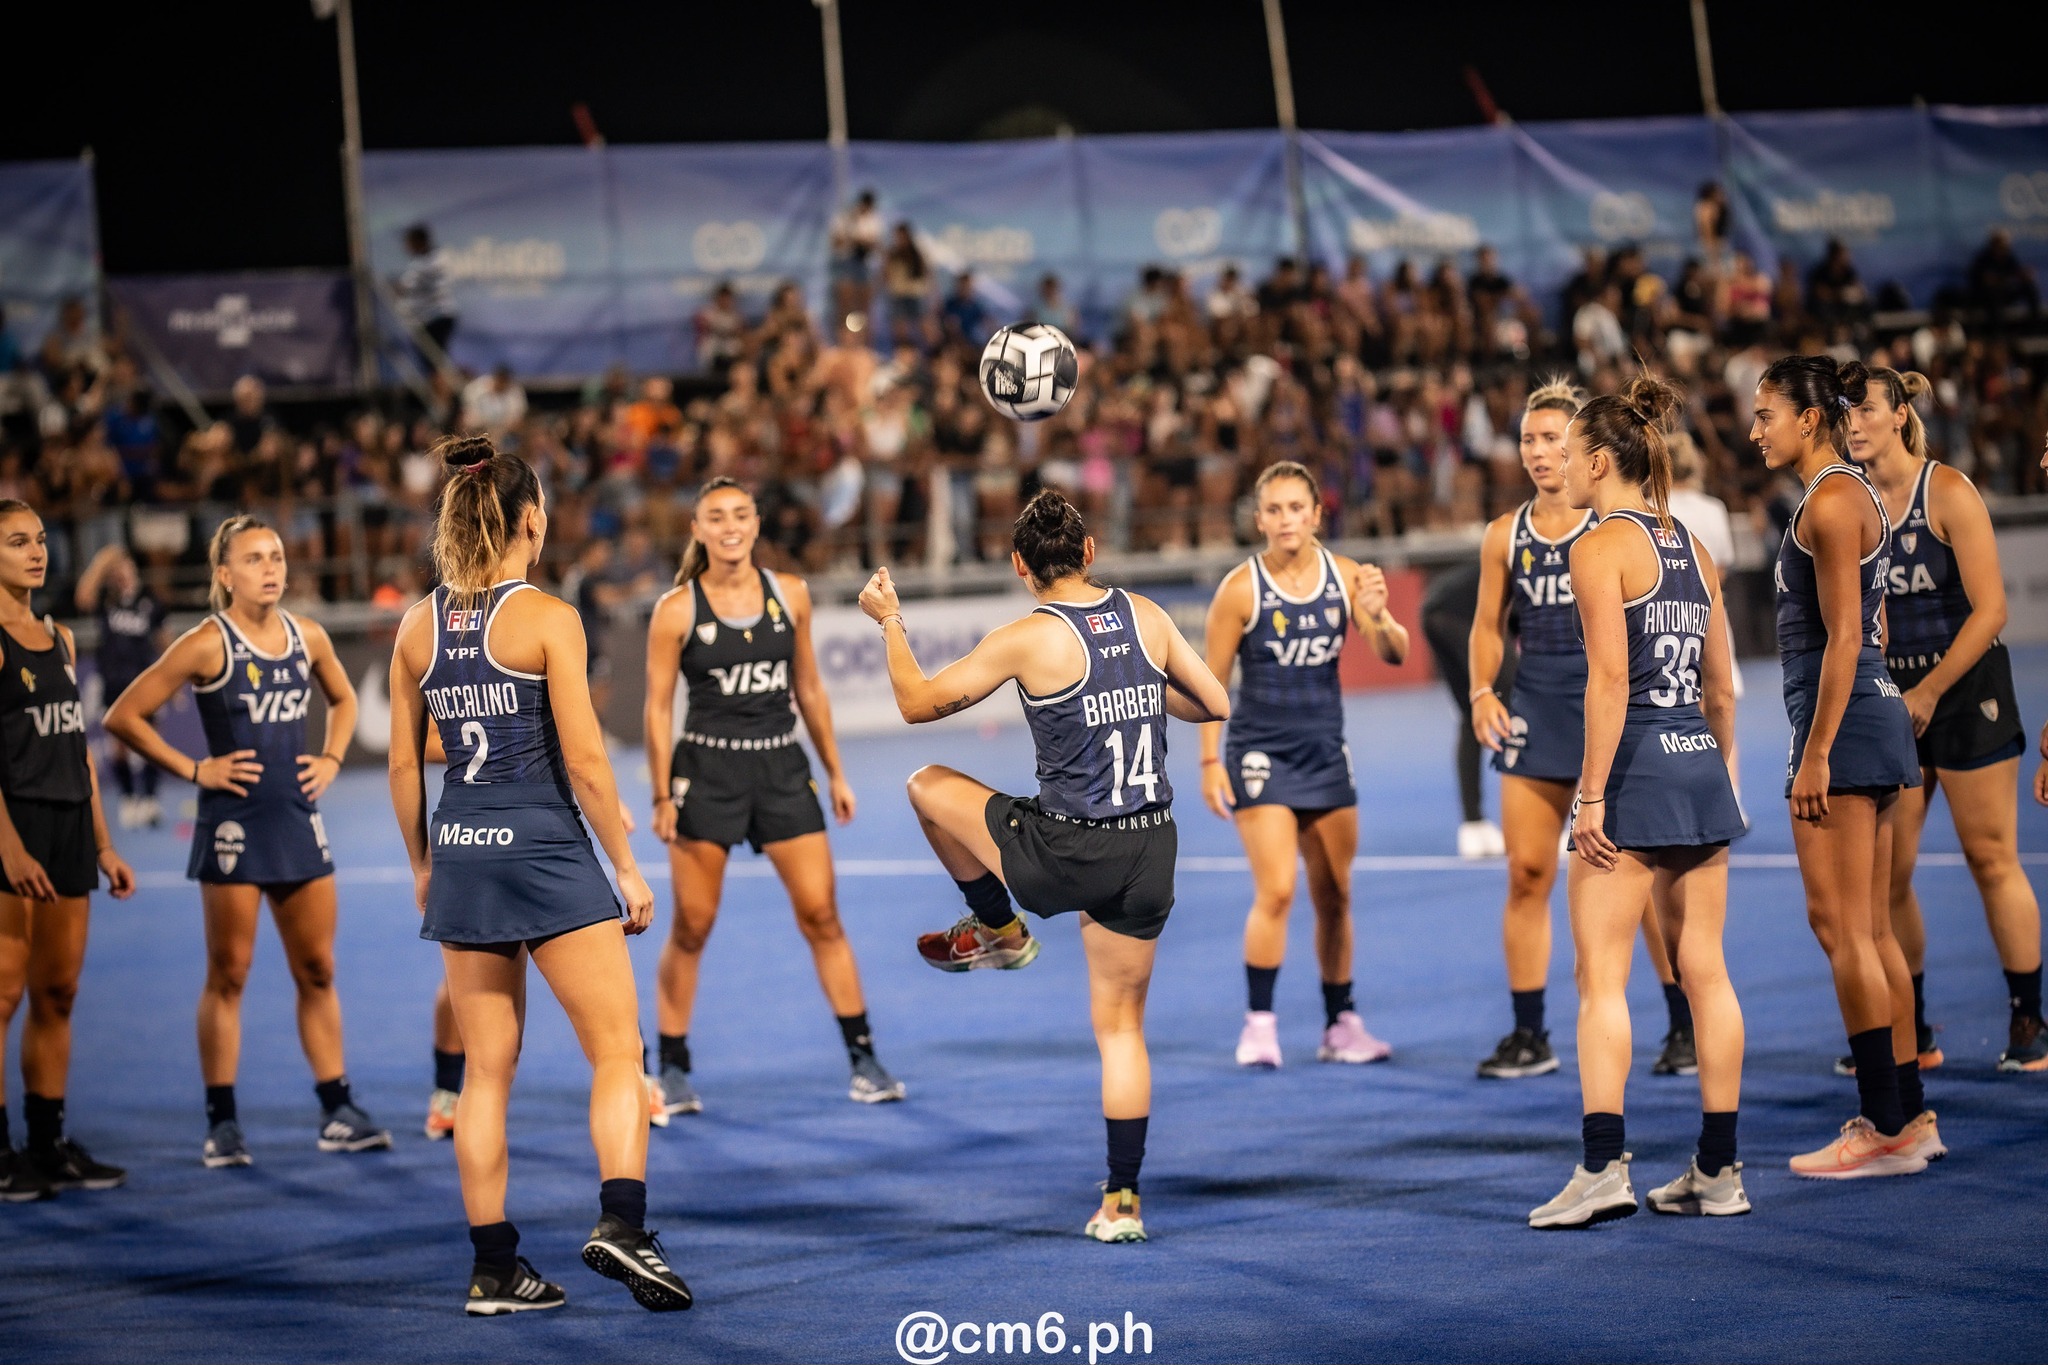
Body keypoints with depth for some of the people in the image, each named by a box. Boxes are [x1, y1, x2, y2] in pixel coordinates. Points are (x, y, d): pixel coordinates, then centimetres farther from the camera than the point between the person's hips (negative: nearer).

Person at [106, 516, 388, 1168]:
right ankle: (222, 1124, 7)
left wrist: (331, 759, 10)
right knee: (228, 975, 1)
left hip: (297, 819, 5)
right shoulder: (207, 644, -9)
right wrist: (194, 769, -10)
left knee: (318, 971, 8)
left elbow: (343, 700, 26)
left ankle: (338, 1113, 15)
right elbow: (123, 717, -10)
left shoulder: (308, 638, 5)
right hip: (233, 821, -5)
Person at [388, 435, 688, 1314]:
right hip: (545, 851, -5)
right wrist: (628, 869, -3)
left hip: (461, 856, 5)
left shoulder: (418, 627, 6)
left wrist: (423, 869, 21)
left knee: (487, 1072, 10)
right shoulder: (546, 618, -9)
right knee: (618, 1053, 1)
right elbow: (585, 762, -11)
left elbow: (403, 764, 10)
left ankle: (494, 1268, 11)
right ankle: (619, 1223, -16)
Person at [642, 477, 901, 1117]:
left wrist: (836, 773, 12)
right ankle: (673, 1072, 12)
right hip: (706, 769, -2)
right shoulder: (677, 609, -6)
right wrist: (662, 797, -8)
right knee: (691, 926, 2)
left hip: (782, 765, 3)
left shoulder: (790, 595, 3)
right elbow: (658, 708, -4)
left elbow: (809, 689, 12)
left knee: (821, 914, 0)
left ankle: (863, 1058, 7)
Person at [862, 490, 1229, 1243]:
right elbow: (1215, 705, 11)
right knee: (1121, 1024, 16)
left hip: (1063, 855, -5)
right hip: (1150, 850, 5)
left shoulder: (1027, 640, -11)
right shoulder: (1146, 615, 1)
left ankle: (1000, 930, 35)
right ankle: (1122, 1201, 14)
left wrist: (889, 621, 12)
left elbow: (917, 702, -2)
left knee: (928, 784, 19)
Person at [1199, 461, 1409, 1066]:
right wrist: (1210, 762, -9)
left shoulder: (1346, 576, -2)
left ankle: (1342, 1024, 20)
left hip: (1326, 752, 4)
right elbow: (1212, 681, -6)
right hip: (1260, 752, -4)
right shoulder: (1241, 588, -11)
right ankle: (1259, 1024, -6)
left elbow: (1394, 653, -9)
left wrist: (1379, 617, -31)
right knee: (1276, 891, -15)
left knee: (1334, 897, 10)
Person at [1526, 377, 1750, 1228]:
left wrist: (1592, 796, -16)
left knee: (1601, 976, -5)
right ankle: (1718, 1173, 12)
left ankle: (1603, 1167, -11)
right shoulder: (1694, 550, 14)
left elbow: (1610, 678, -16)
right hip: (1702, 771, 7)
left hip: (1635, 772, -7)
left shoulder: (1602, 546, -8)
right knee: (1705, 972, 9)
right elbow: (1720, 687, 16)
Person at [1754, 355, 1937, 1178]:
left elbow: (1844, 637, -18)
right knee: (1872, 930, 12)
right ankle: (1909, 1116, 16)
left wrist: (1816, 754, -19)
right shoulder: (1853, 494, 17)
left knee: (1841, 927, -6)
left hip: (1843, 722, -10)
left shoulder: (1831, 501, -13)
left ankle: (1886, 1130, -4)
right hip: (1874, 716, 10)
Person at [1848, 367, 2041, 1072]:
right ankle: (1910, 1036, 10)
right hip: (1891, 700, 5)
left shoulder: (1948, 492, -10)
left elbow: (1989, 609, -13)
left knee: (1992, 858, -2)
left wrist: (1928, 693, -16)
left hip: (1966, 691, -5)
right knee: (1884, 871, 0)